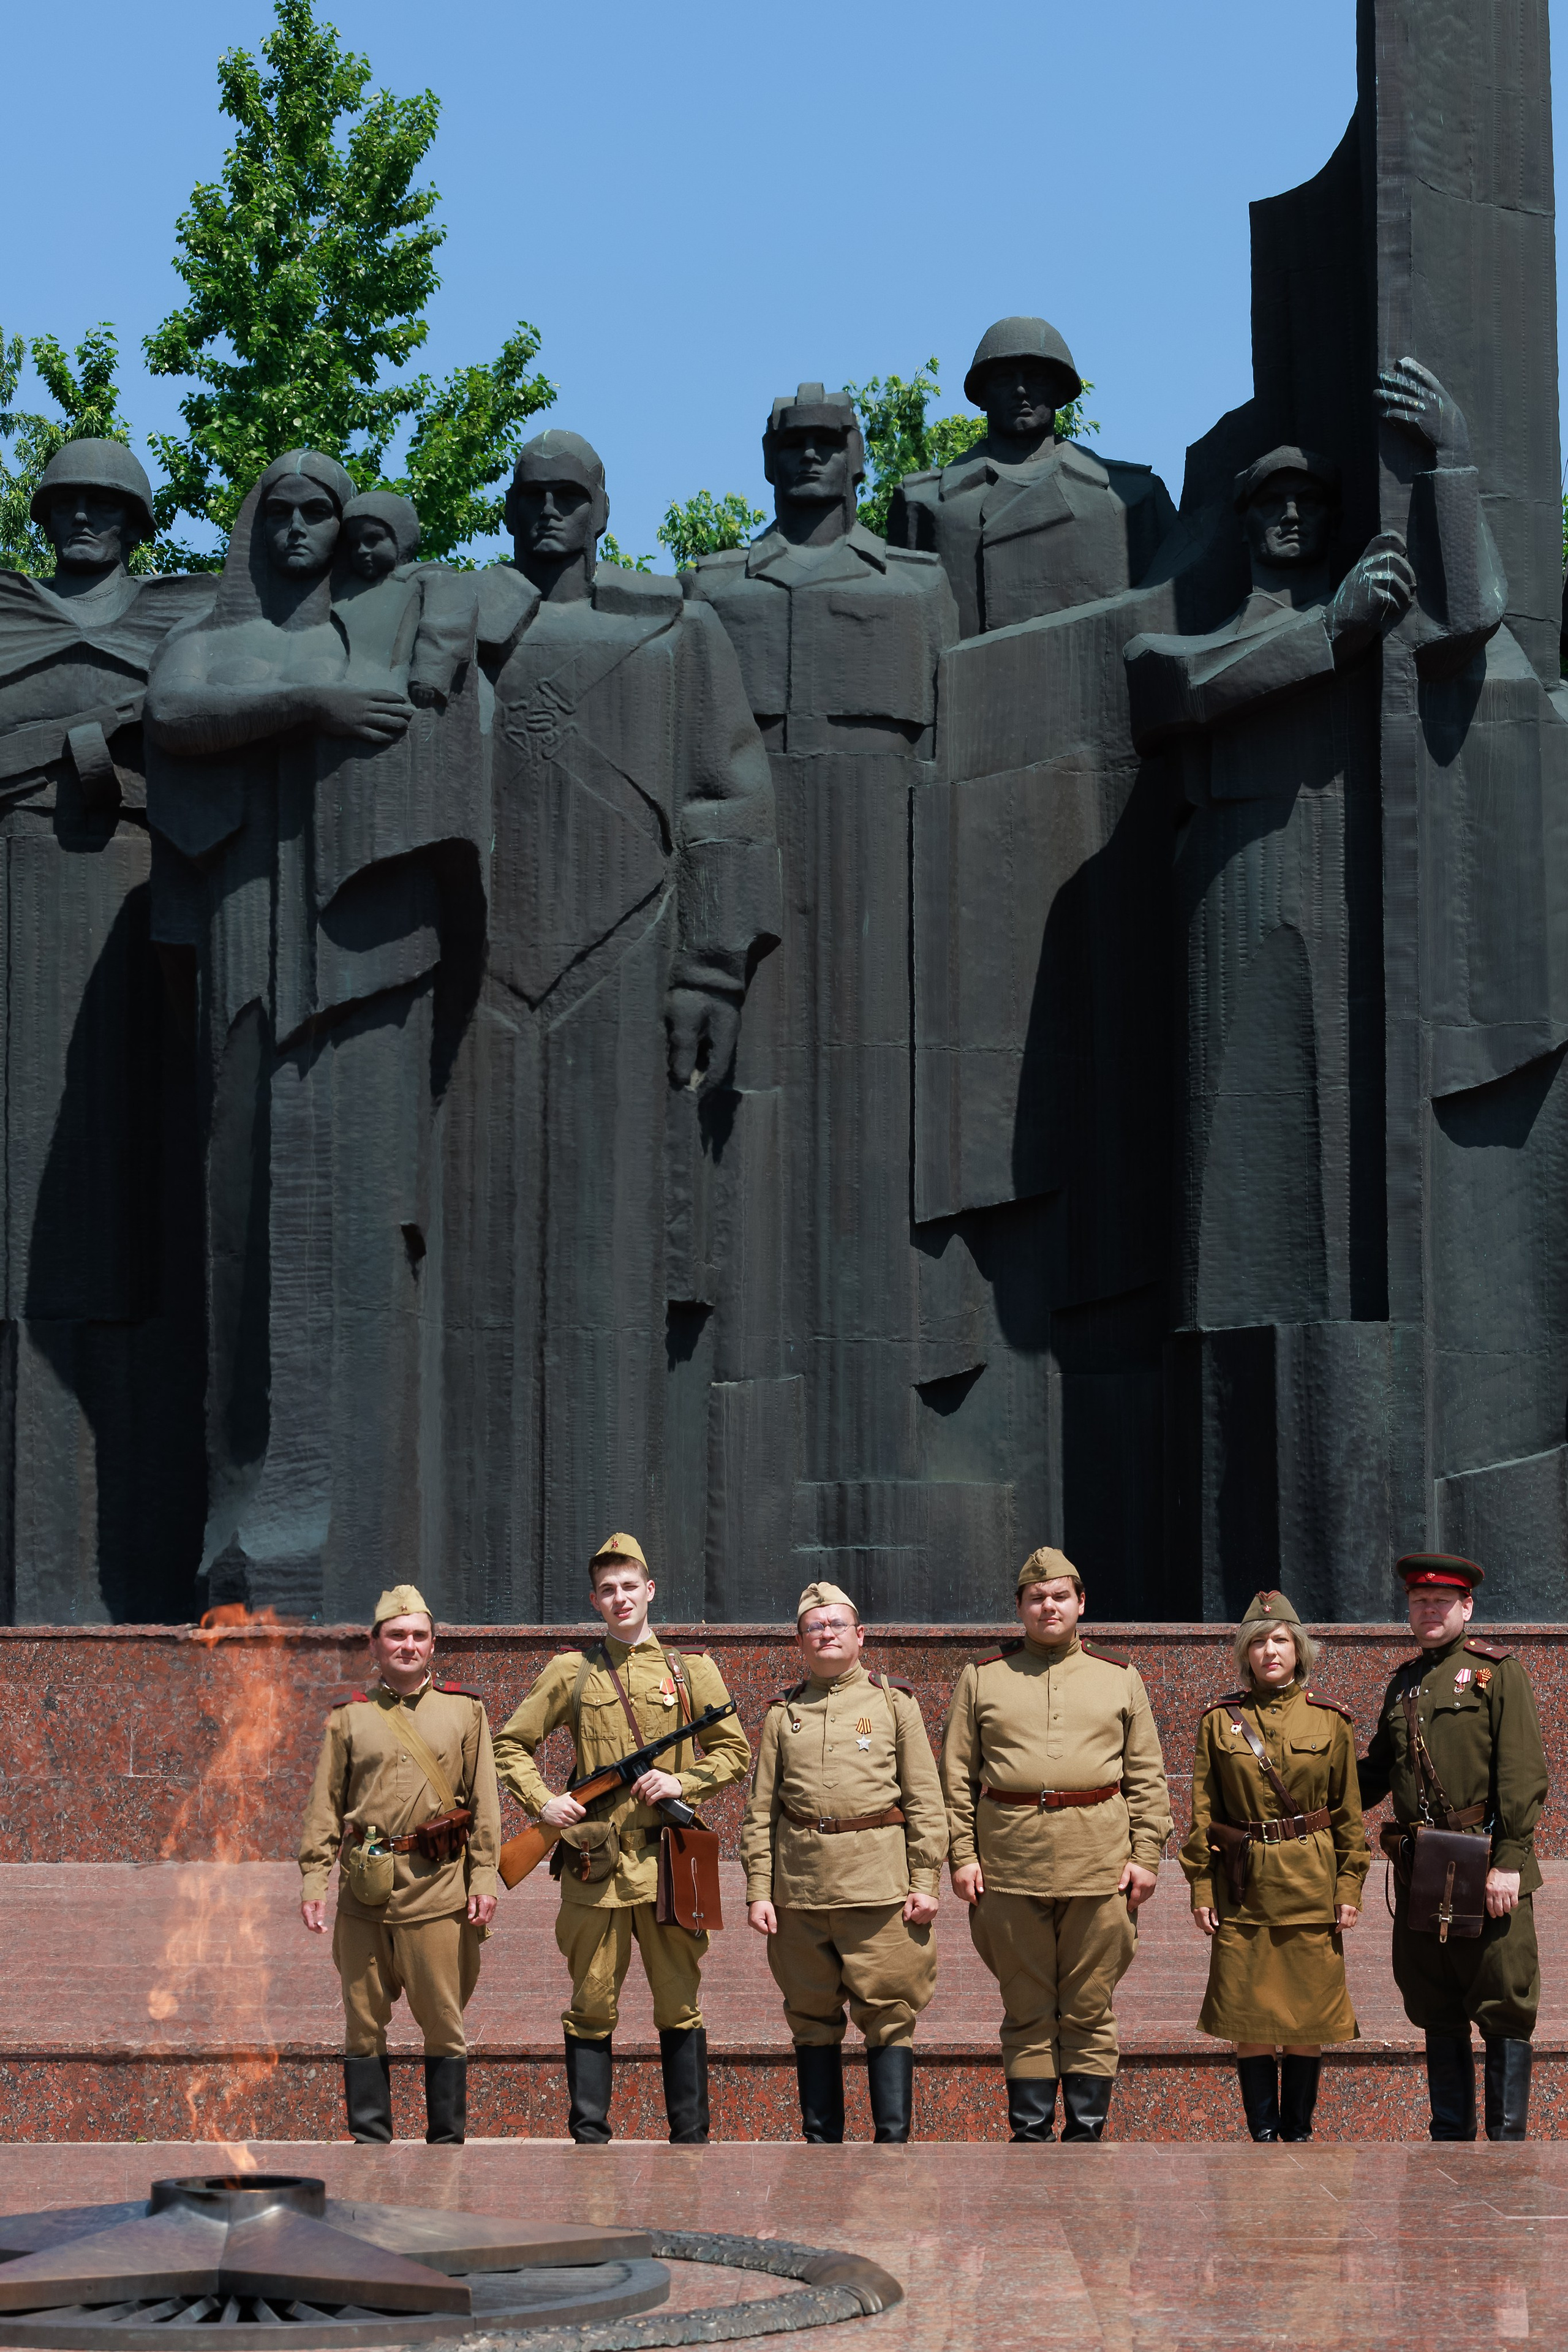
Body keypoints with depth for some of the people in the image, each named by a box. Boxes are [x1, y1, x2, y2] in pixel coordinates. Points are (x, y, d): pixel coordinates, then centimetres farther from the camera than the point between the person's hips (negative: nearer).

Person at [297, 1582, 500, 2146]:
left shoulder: (465, 1710, 9)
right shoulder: (348, 1717, 9)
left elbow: (485, 1801, 8)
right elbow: (324, 1804, 9)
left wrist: (483, 1878, 0)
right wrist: (313, 1880, 0)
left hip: (438, 1886, -1)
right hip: (363, 1889, 1)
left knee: (443, 2022, 2)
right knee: (364, 2021, 3)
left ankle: (447, 2138, 10)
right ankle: (369, 2137, 11)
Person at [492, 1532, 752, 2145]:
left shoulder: (690, 1668, 8)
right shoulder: (571, 1670, 8)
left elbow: (734, 1750, 11)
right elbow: (512, 1746, 13)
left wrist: (683, 1782, -6)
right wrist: (542, 1802, -3)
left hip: (668, 1860, 0)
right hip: (593, 1861, 0)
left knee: (680, 2003, 1)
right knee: (591, 2007, 3)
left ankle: (691, 2140, 7)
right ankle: (588, 2140, 8)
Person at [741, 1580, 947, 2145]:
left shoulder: (895, 1704, 8)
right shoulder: (783, 1714, 12)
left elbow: (925, 1801, 5)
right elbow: (761, 1809, 11)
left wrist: (925, 1881, -3)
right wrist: (758, 1889, 2)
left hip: (879, 1881, -2)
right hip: (800, 1881, 2)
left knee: (888, 2012, -5)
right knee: (811, 2015, 6)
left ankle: (893, 2139, -1)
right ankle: (822, 2141, 13)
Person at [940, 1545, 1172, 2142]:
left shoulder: (1120, 1678, 11)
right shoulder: (982, 1678, 9)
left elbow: (1148, 1778, 9)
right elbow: (957, 1776, 7)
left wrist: (1146, 1856, 0)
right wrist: (962, 1855, -2)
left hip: (1100, 1864, 0)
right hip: (1010, 1863, 0)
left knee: (1091, 2008, 3)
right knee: (1026, 2008, 4)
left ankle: (1087, 2133, 10)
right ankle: (1030, 2134, 10)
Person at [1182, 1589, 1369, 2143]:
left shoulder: (1330, 1720, 3)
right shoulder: (1219, 1721, 2)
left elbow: (1349, 1812, 5)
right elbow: (1203, 1812, 3)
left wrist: (1350, 1888, -1)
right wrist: (1201, 1889, -2)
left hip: (1310, 1887, 0)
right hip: (1243, 1887, 0)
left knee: (1308, 2020, 3)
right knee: (1250, 2020, -1)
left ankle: (1298, 2132, 16)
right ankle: (1263, 2134, 10)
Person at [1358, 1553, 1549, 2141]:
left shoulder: (1498, 1672, -3)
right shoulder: (1403, 1682, 15)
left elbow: (1523, 1773, -9)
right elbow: (1377, 1770, 24)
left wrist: (1508, 1861, -15)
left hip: (1485, 1870, -6)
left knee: (1503, 2008, -2)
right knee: (1438, 2014, 10)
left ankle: (1507, 2142, 3)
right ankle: (1451, 2138, 17)